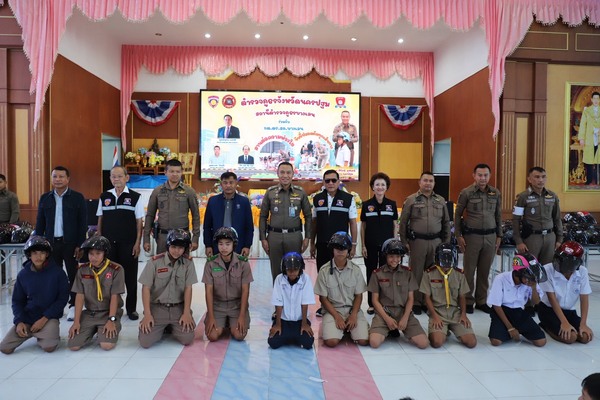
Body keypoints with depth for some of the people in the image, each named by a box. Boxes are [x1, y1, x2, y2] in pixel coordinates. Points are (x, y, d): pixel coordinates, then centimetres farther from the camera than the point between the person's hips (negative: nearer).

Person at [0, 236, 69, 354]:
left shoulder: (57, 272, -9)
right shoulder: (23, 274, 0)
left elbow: (63, 298, -7)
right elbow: (17, 301, 6)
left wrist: (44, 319, -13)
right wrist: (19, 321, -10)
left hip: (49, 317, -3)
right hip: (26, 317, 3)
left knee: (48, 347, -25)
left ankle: (50, 333, 9)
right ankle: (31, 333, 17)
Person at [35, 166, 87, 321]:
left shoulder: (77, 197, -2)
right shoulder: (45, 198, 8)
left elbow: (83, 223, -4)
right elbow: (40, 223, 10)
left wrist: (80, 245, -9)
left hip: (71, 243, -3)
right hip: (51, 243, 3)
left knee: (73, 275, 4)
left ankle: (73, 306, 13)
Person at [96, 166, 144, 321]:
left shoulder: (135, 197, -1)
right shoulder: (104, 197, 8)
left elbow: (139, 222, -2)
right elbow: (100, 221, 12)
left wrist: (137, 243, -6)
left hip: (128, 244, -2)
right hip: (108, 243, 3)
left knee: (130, 277, 5)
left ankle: (131, 308, 18)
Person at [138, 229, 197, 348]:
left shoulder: (188, 263, -4)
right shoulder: (154, 262, -9)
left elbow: (188, 288, -4)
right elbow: (146, 288, -6)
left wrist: (186, 313, -12)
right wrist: (147, 314, -12)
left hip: (179, 308, 1)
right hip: (157, 307, -1)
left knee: (187, 339, -16)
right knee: (145, 341, -16)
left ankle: (172, 327, 17)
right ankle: (161, 328, 18)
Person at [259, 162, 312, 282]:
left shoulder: (300, 192, 3)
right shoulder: (270, 192, 3)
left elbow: (308, 216, 7)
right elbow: (263, 216, 6)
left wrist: (307, 237, 2)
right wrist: (263, 238, 1)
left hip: (294, 236, 0)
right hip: (274, 236, 0)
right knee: (276, 271, 8)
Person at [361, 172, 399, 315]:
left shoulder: (392, 204, 1)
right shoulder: (366, 205, -1)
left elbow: (395, 225, 5)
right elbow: (363, 226, 2)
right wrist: (363, 246, -2)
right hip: (371, 245, 0)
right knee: (371, 274, 7)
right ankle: (371, 304, 18)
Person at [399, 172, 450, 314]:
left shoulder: (441, 200, 10)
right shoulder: (411, 200, -2)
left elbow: (446, 222, 14)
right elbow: (403, 222, -2)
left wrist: (446, 241, 10)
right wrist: (404, 242, -5)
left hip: (436, 241, 4)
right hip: (417, 241, -3)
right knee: (417, 272, 3)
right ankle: (416, 302, 13)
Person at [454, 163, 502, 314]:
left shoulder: (496, 193, 6)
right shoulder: (466, 192, -5)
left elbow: (498, 216, 13)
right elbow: (457, 215, -1)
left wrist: (499, 236, 11)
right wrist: (458, 236, -4)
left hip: (490, 236, 3)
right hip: (472, 236, -3)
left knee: (485, 271, 10)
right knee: (469, 270, 3)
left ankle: (481, 301, 22)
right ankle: (468, 301, 15)